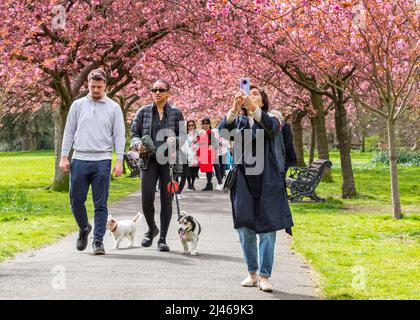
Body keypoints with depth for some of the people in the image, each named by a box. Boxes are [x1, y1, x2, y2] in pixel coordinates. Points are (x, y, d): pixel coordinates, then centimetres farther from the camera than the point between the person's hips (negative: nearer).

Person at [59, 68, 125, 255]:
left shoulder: (113, 107, 5)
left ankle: (98, 241, 4)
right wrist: (64, 157, 3)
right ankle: (84, 229, 28)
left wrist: (119, 161, -5)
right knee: (76, 200, 3)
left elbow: (119, 135, 3)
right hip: (79, 160, 2)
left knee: (100, 204, -1)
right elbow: (69, 132, 10)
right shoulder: (78, 105, 9)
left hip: (102, 161, -2)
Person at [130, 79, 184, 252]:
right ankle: (151, 229, 22)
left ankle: (163, 238, 8)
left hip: (169, 160, 0)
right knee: (147, 199, -7)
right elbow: (134, 133, 9)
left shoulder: (176, 113, 7)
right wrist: (138, 144, -12)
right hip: (149, 160, 0)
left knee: (166, 199, -1)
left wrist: (174, 140, -14)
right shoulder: (143, 112, 9)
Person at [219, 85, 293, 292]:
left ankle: (264, 276, 1)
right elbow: (224, 129, -11)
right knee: (244, 229, 4)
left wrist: (253, 108, -36)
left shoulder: (270, 121, 6)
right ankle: (252, 273, 18)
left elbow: (271, 127, -20)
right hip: (243, 182, 2)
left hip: (267, 183, -2)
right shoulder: (239, 121, 11)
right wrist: (234, 108, -29)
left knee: (267, 230, -4)